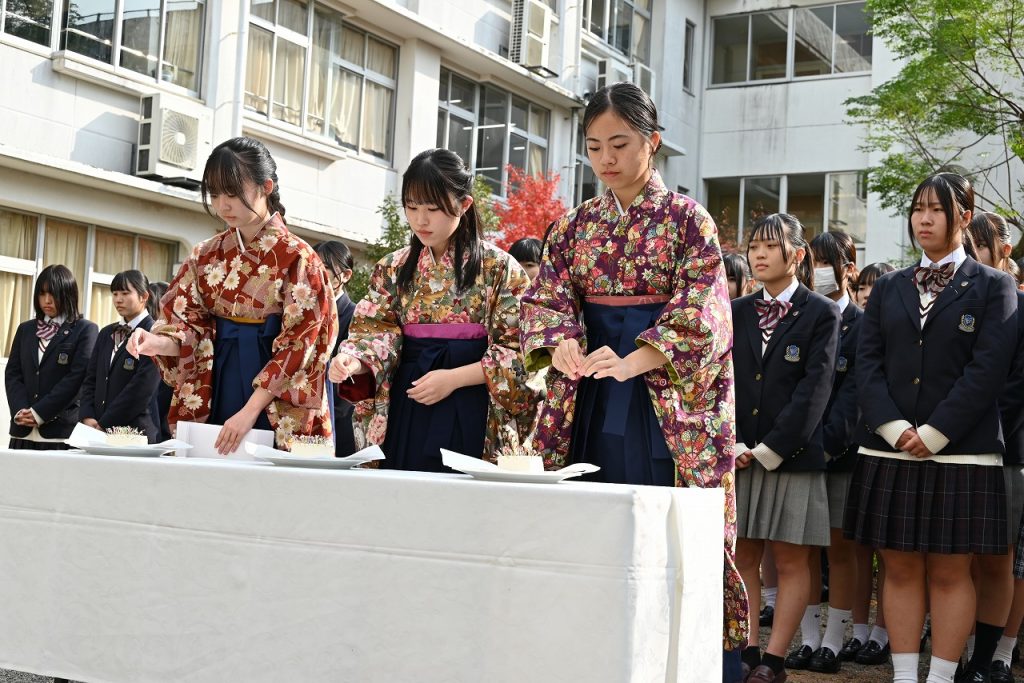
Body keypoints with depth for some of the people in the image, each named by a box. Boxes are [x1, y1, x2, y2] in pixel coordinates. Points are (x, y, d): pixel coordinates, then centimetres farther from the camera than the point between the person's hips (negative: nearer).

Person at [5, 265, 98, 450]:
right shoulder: (25, 330, 18)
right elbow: (12, 374, 11)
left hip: (62, 430, -4)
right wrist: (20, 410, -7)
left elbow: (77, 377, -7)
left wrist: (39, 413, -12)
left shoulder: (85, 330, 2)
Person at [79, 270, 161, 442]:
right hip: (98, 432, 6)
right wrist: (87, 417, -2)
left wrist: (104, 425, -12)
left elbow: (142, 389, -13)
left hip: (135, 433, -6)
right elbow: (90, 379, 15)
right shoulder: (106, 333, 17)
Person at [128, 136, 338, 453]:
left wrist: (249, 412, -18)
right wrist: (159, 342, -17)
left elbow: (296, 347, -12)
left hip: (276, 408, -4)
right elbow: (191, 324, 6)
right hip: (214, 393, 4)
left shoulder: (297, 258, -8)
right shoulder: (206, 255, 8)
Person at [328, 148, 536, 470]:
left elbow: (516, 350, -5)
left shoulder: (499, 268, -2)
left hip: (470, 414, -3)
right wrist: (354, 362, -18)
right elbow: (377, 332, 4)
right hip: (405, 411, 3)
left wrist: (454, 378, -15)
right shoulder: (393, 268, 9)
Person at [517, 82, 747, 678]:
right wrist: (564, 348, -18)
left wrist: (632, 362, -26)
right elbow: (547, 299, 6)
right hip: (588, 403, 4)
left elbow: (699, 315, -10)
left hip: (664, 400, -4)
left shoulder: (687, 219, 0)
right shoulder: (577, 224, 13)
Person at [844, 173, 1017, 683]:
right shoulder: (887, 289, 14)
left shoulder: (992, 287, 3)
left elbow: (988, 369, -7)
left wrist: (934, 433, -14)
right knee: (901, 569, 6)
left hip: (959, 451, -3)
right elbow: (867, 362, 5)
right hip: (890, 451, 4)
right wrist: (895, 428, -10)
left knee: (950, 573, 1)